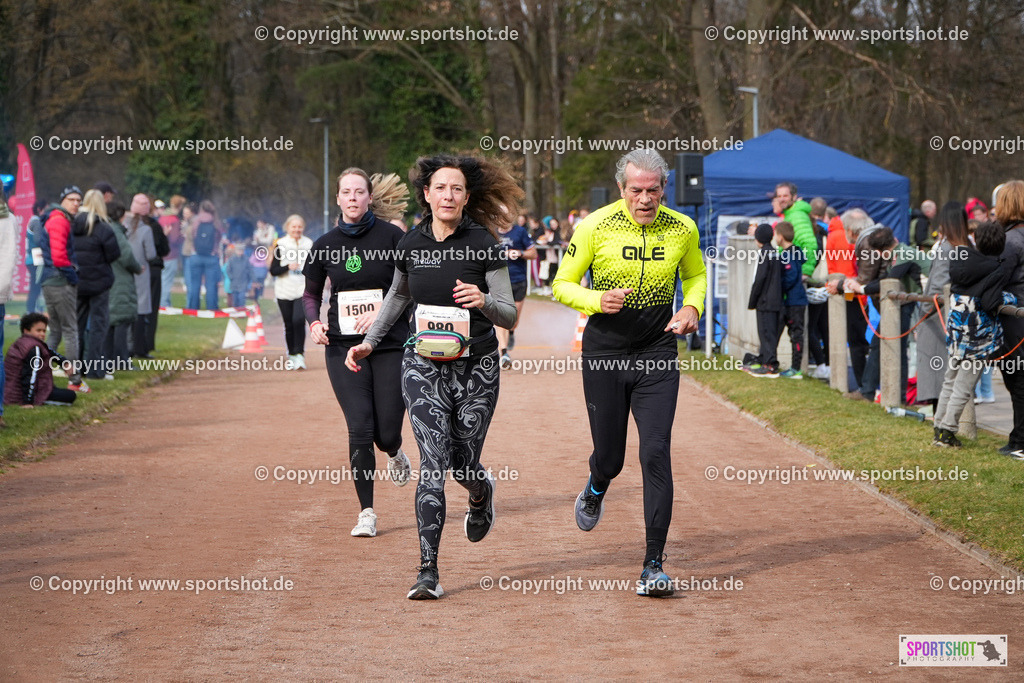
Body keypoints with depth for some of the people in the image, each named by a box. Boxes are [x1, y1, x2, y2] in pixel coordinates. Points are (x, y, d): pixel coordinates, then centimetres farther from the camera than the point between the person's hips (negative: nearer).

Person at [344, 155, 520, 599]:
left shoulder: (484, 244, -7)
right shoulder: (410, 245, 2)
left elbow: (509, 316, -7)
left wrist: (483, 301, -27)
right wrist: (369, 342, 19)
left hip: (476, 366, -1)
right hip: (424, 364, 1)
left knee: (464, 465, 8)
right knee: (434, 464, -12)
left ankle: (481, 494, 48)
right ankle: (428, 572, -11)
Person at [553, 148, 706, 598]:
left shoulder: (682, 229, -2)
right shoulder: (595, 227, -9)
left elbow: (695, 273, 18)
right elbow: (562, 285, -1)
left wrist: (692, 308, -3)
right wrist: (597, 300, -21)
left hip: (658, 355, 1)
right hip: (605, 351, -1)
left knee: (656, 453, -12)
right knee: (609, 458, 6)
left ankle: (653, 565, -8)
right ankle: (595, 491, 47)